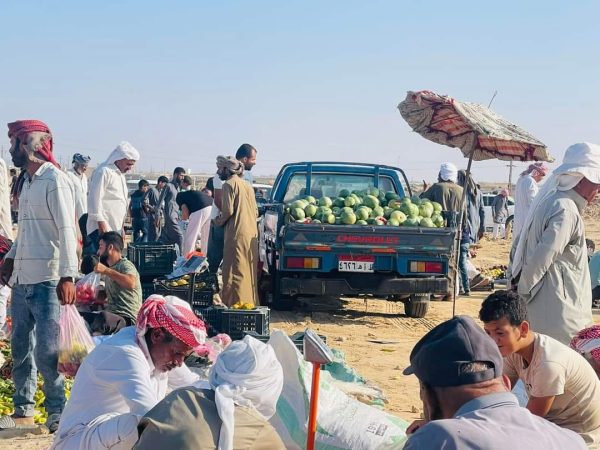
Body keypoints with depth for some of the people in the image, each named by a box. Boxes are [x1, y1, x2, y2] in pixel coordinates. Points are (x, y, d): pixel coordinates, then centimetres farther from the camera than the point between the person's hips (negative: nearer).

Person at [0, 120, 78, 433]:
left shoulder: (54, 180, -10)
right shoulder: (27, 181, 15)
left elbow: (67, 230, -15)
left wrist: (67, 276, -21)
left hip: (46, 280, -8)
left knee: (47, 350, -7)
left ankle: (58, 412, 4)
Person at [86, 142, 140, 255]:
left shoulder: (121, 175, 20)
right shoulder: (104, 171, -9)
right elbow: (95, 199, -15)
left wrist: (121, 228, 22)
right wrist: (101, 224, -18)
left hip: (115, 228, 9)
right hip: (102, 228, -9)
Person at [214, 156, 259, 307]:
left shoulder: (229, 184, -7)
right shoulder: (247, 185, 18)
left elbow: (228, 210, -15)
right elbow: (255, 212, 17)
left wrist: (218, 221, 2)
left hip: (236, 234, -8)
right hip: (252, 233, 8)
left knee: (236, 271, -6)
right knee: (249, 270, 13)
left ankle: (236, 303, -7)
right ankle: (250, 302, 17)